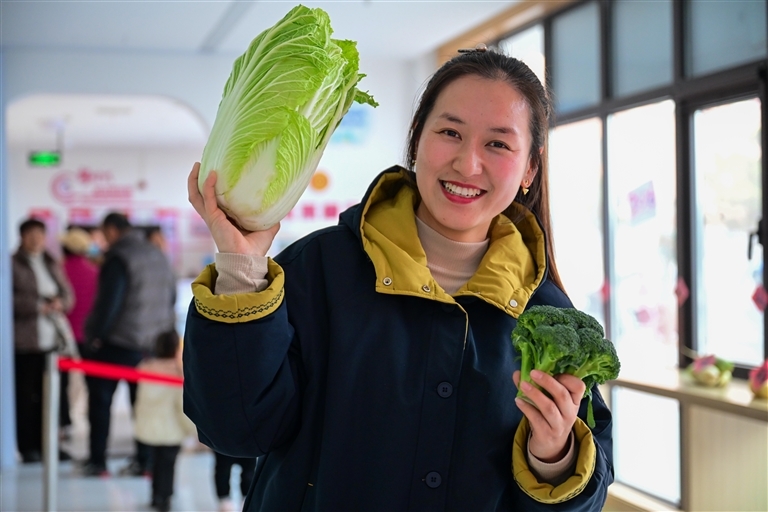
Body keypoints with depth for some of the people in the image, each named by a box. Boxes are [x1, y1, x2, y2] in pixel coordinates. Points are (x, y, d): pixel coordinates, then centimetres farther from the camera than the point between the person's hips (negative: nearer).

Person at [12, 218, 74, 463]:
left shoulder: (52, 265, 17)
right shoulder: (12, 265, -1)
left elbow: (67, 294, 17)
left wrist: (59, 303, -5)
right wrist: (37, 305, -14)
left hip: (50, 339, 5)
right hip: (23, 340, -5)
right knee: (25, 395, -3)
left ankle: (45, 444, 13)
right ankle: (28, 447, 5)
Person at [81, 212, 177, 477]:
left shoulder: (119, 258, -16)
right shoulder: (158, 256, 9)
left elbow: (108, 301, -21)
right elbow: (171, 295, 15)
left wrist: (96, 334, -12)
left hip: (116, 344, -7)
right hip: (153, 343, 7)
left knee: (100, 402, 6)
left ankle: (97, 462, 9)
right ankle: (145, 461, 11)